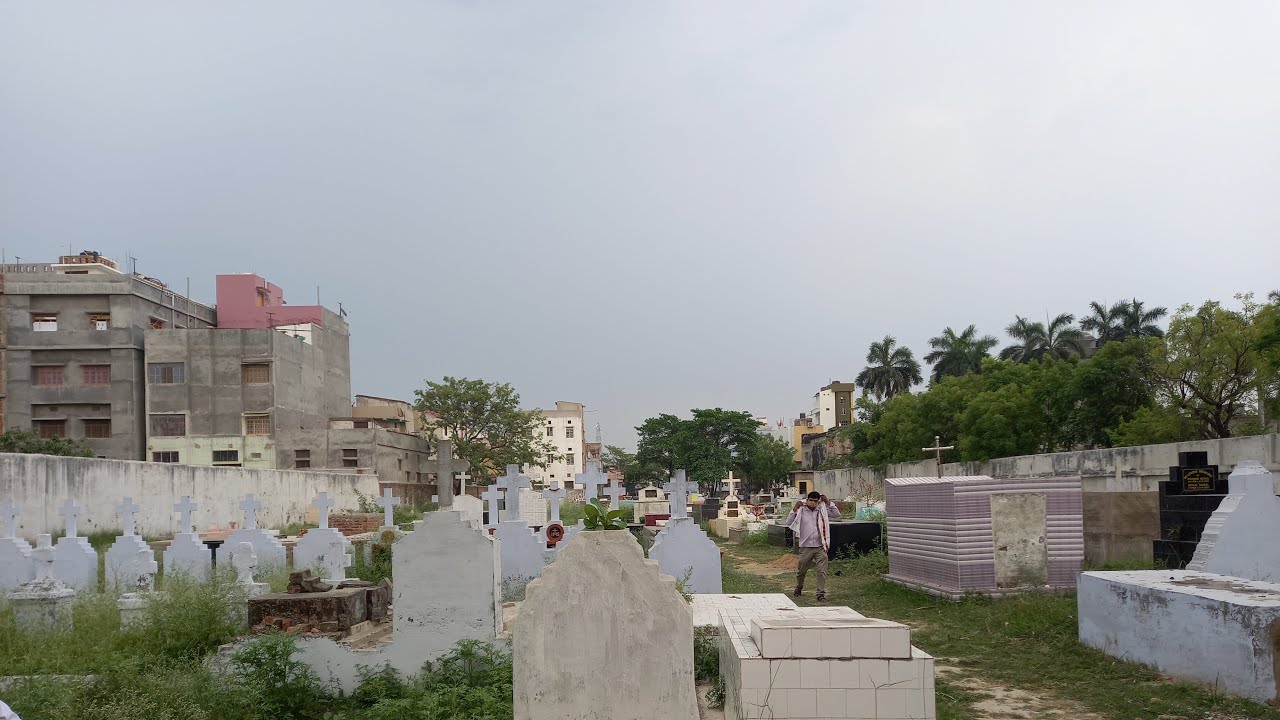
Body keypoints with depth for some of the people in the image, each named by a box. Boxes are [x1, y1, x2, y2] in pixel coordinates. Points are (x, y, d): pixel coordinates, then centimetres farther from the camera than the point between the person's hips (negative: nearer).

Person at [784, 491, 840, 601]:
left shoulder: (822, 511, 7)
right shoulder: (801, 511, 0)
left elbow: (837, 514, 6)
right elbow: (788, 523, -6)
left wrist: (828, 502, 1)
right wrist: (794, 509, -13)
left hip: (820, 546, 1)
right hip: (806, 547, -1)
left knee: (822, 571, -9)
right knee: (801, 570, 13)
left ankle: (821, 593, -5)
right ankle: (798, 588, 38)